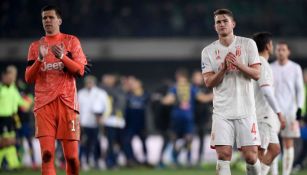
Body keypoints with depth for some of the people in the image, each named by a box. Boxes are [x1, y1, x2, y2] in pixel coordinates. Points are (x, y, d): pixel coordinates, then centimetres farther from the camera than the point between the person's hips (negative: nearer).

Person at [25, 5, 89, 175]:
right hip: (43, 103, 1)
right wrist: (39, 59, -8)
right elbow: (29, 78, 9)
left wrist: (62, 57, -15)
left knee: (72, 155, -2)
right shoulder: (35, 46, 15)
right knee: (47, 154, -12)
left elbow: (80, 70, 1)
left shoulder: (71, 41, 10)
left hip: (67, 101, -1)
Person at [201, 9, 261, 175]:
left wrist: (238, 64, -17)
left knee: (251, 156, -3)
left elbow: (256, 74, -1)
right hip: (222, 111, 1)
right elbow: (209, 82, 0)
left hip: (246, 110, -1)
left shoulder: (248, 44, 4)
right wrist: (223, 69, -16)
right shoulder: (208, 51, 6)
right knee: (223, 156, -9)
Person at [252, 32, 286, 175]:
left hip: (265, 115, 10)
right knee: (259, 152, -9)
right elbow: (266, 91, -24)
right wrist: (279, 113, -24)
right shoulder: (262, 64, -13)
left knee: (274, 150, 11)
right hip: (262, 115, -10)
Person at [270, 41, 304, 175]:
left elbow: (300, 90, 2)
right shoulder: (270, 69, 7)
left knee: (288, 144, 1)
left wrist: (299, 108, -8)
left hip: (289, 109, -1)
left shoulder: (295, 68, 2)